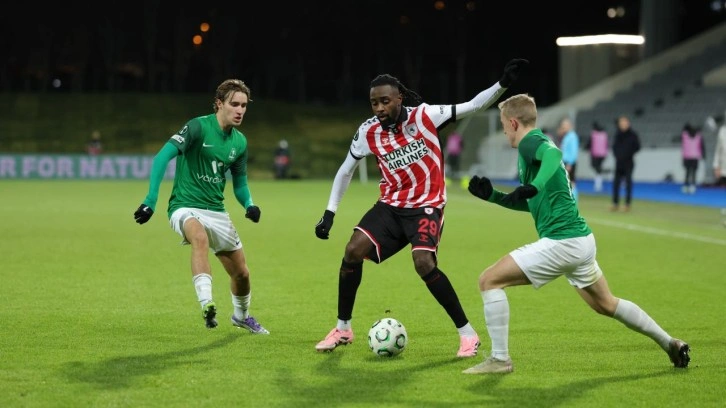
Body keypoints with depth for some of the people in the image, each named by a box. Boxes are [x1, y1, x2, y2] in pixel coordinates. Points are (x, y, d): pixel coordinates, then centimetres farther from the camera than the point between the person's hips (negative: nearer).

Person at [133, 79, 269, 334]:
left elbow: (240, 184, 17)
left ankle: (241, 316, 42)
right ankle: (206, 304, -47)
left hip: (216, 211, 6)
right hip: (185, 207, -6)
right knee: (200, 236, -40)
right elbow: (162, 157, -22)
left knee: (241, 272, 12)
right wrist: (150, 201, -30)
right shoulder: (198, 127, -14)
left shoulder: (240, 142, 6)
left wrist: (249, 205, -5)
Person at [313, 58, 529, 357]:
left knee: (424, 264, -24)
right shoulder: (368, 132, -5)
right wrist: (329, 214, 5)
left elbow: (473, 106, -10)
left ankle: (467, 333, -10)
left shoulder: (424, 116, -13)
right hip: (391, 205, 4)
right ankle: (343, 329, 7)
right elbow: (345, 171, 9)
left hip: (427, 204, -4)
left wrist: (503, 84, -24)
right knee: (353, 251, -11)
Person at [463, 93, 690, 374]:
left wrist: (532, 186, -45)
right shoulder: (533, 147, 21)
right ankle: (671, 344, 32)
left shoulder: (530, 142, -9)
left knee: (489, 280, -8)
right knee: (605, 304, 25)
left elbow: (554, 153, -35)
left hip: (561, 242, -10)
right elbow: (530, 204, 31)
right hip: (582, 239, 10)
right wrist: (492, 196, 24)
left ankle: (500, 359, -6)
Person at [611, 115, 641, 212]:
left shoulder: (632, 134, -5)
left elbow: (637, 147, -5)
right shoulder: (618, 134, 7)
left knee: (628, 183, 1)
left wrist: (629, 154, -10)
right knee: (616, 182, 2)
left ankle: (627, 204, 6)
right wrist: (616, 154, 2)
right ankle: (615, 203, 10)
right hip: (619, 162, 4)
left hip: (628, 163, -4)